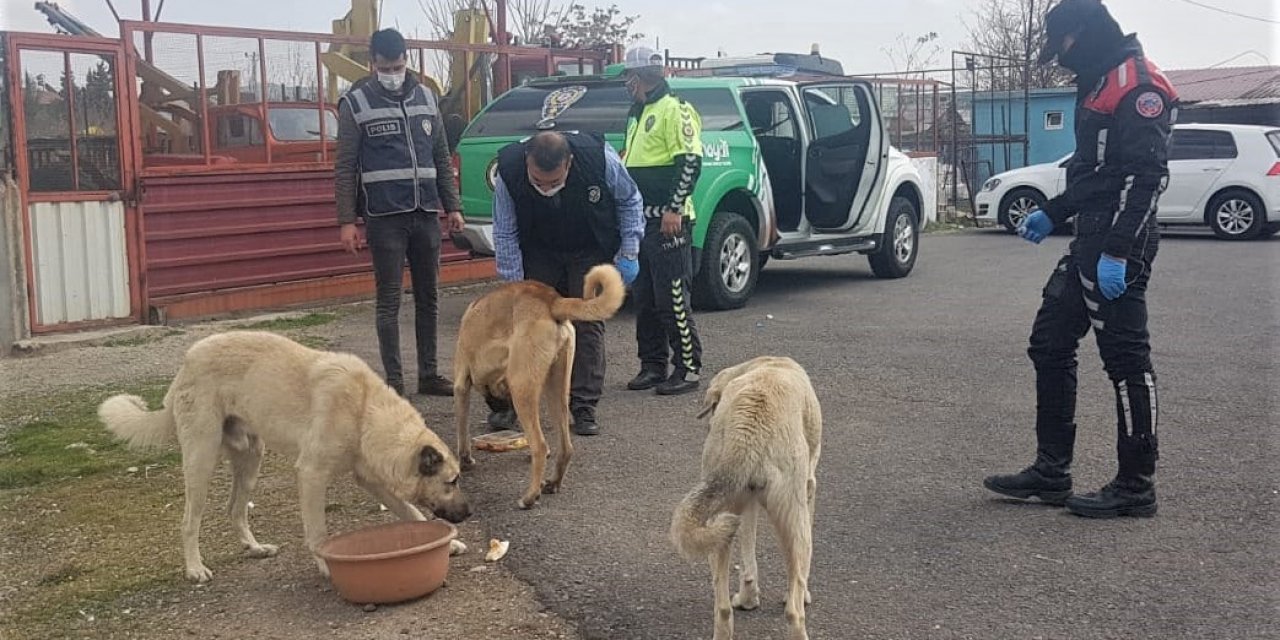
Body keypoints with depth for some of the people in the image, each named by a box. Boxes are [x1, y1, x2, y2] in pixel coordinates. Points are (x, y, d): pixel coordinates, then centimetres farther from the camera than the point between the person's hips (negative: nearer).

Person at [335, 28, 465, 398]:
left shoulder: (425, 98, 10)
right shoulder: (355, 103, -2)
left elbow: (442, 159, 15)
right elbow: (345, 167, -3)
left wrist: (453, 207, 10)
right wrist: (347, 221, -9)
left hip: (426, 215, 4)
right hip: (385, 218, -4)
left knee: (428, 298, 9)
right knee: (389, 302, -1)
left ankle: (428, 375, 18)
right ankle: (394, 383, 5)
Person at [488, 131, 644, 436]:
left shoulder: (600, 158, -31)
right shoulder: (509, 170, -28)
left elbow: (629, 201, -10)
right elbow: (505, 234, -15)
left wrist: (629, 254, -12)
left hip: (591, 251, -1)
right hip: (538, 253, 1)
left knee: (588, 323, -5)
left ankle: (583, 408, 1)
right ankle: (507, 402, 8)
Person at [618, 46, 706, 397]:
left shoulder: (674, 109, -8)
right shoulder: (637, 114, 20)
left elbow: (691, 162, -16)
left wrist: (674, 209, -21)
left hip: (666, 220, -10)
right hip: (640, 220, 10)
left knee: (672, 298, -8)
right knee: (644, 298, 12)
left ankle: (688, 368, -1)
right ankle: (653, 365, 20)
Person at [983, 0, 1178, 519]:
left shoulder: (1138, 86, -13)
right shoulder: (1099, 85, 18)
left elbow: (1145, 176, -21)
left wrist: (1117, 251, -25)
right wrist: (1052, 214, 25)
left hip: (1119, 245, -11)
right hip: (1089, 242, 11)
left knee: (1126, 358, -4)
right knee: (1049, 344, 12)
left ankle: (1136, 487, 6)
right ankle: (1051, 472, 20)